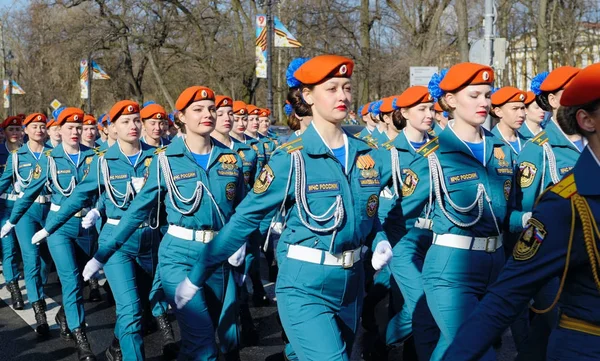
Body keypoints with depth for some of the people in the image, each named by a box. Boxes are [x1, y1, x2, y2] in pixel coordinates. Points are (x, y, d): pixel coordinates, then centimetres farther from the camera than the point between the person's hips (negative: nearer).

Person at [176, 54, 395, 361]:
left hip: (352, 283, 6)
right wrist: (196, 277, -7)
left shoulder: (364, 153, 3)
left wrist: (381, 241, -5)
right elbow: (244, 218, -9)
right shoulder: (291, 158, -12)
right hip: (305, 287, -6)